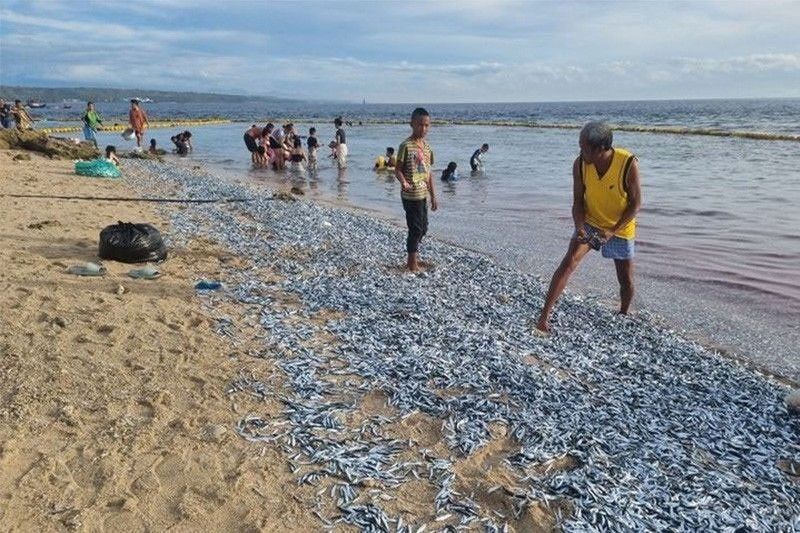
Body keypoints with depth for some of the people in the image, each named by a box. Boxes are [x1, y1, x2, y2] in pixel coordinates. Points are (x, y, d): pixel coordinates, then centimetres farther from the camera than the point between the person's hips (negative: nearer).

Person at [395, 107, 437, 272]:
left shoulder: (427, 146, 10)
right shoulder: (406, 146, -12)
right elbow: (398, 169, -12)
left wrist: (433, 197, 15)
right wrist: (404, 182, -33)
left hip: (424, 195, 8)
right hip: (411, 195, -8)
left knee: (423, 228, 15)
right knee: (416, 228, -3)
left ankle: (414, 256, 31)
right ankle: (412, 262, 10)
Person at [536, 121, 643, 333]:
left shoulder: (628, 164, -26)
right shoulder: (580, 164, -18)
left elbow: (636, 202, -16)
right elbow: (578, 201, -7)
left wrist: (612, 230, -25)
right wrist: (579, 227, -24)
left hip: (621, 228, -1)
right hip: (590, 222, 1)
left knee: (626, 281, 8)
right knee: (569, 262, -20)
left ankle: (623, 315, 38)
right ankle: (544, 316, -21)